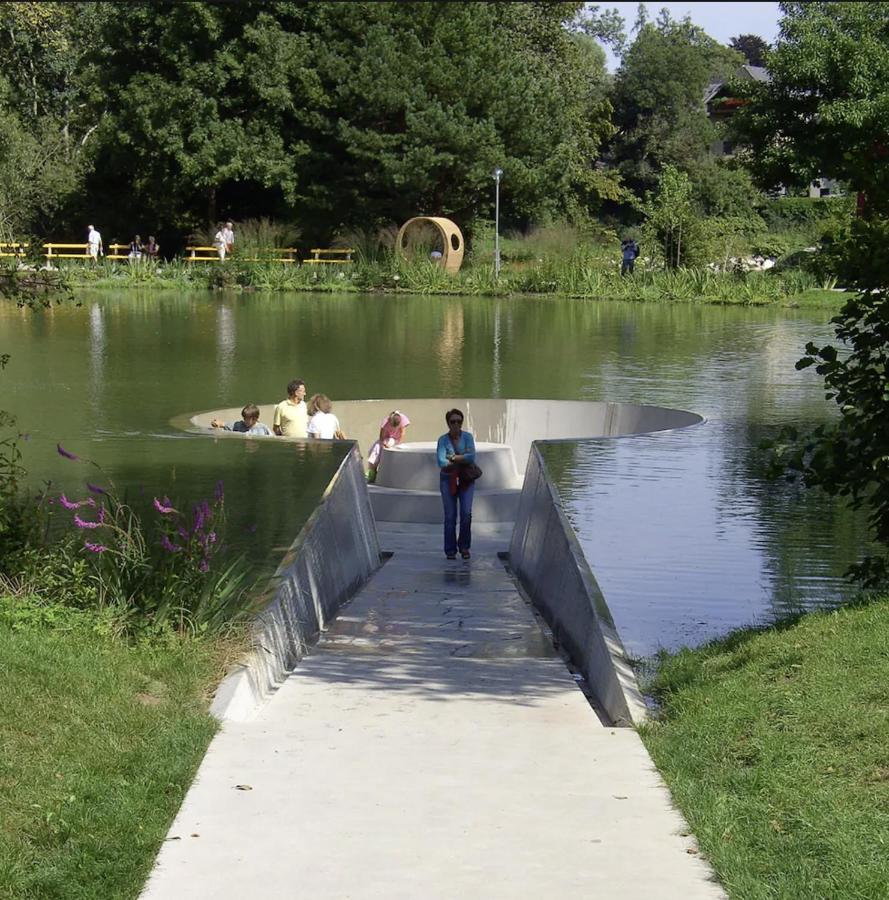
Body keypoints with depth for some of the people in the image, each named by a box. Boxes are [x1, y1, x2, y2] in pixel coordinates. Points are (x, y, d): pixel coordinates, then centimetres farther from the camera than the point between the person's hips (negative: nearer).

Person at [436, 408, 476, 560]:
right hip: (448, 480, 0)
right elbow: (442, 463, -15)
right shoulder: (443, 440, -3)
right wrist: (462, 459, -11)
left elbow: (471, 457, -14)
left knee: (466, 513, -11)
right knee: (450, 516, -3)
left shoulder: (467, 437, 0)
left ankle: (464, 546, 7)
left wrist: (453, 458, -13)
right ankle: (450, 550, 6)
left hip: (466, 480, 0)